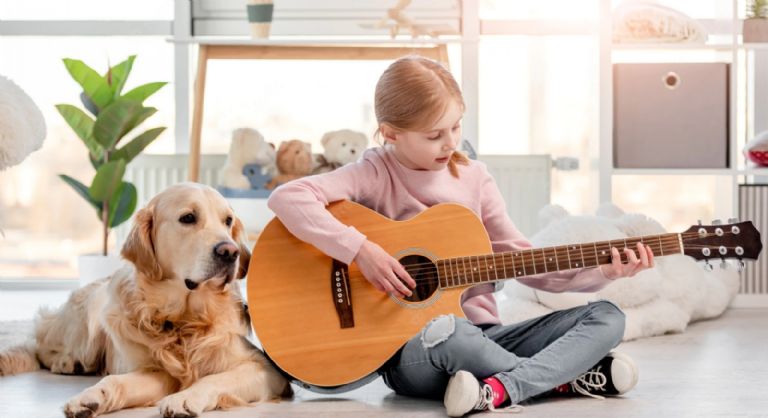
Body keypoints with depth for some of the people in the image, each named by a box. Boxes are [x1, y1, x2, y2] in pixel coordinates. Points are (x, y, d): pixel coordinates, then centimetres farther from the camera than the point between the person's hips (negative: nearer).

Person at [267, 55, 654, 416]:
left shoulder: (473, 176, 8)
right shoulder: (377, 174, -7)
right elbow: (287, 198, -21)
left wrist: (600, 272, -1)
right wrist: (360, 250, -26)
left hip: (482, 338, 6)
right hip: (409, 351, -6)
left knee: (606, 317, -6)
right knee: (442, 330, -41)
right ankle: (570, 378, -19)